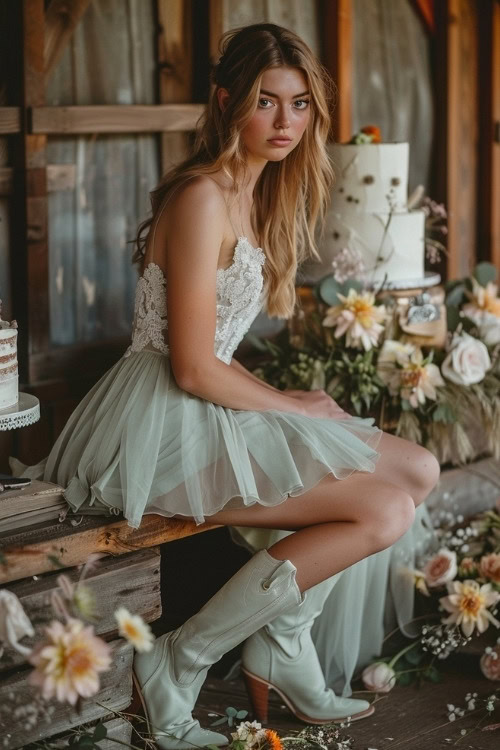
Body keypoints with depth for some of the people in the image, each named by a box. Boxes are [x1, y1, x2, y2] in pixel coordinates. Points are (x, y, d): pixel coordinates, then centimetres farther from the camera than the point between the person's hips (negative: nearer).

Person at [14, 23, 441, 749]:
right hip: (164, 428, -10)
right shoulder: (203, 199, -15)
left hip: (210, 411, 10)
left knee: (417, 470, 4)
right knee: (384, 511, -17)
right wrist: (293, 408, -5)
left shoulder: (254, 197, 16)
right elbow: (193, 370, -18)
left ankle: (278, 655, 7)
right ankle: (177, 667, -9)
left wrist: (281, 398, 2)